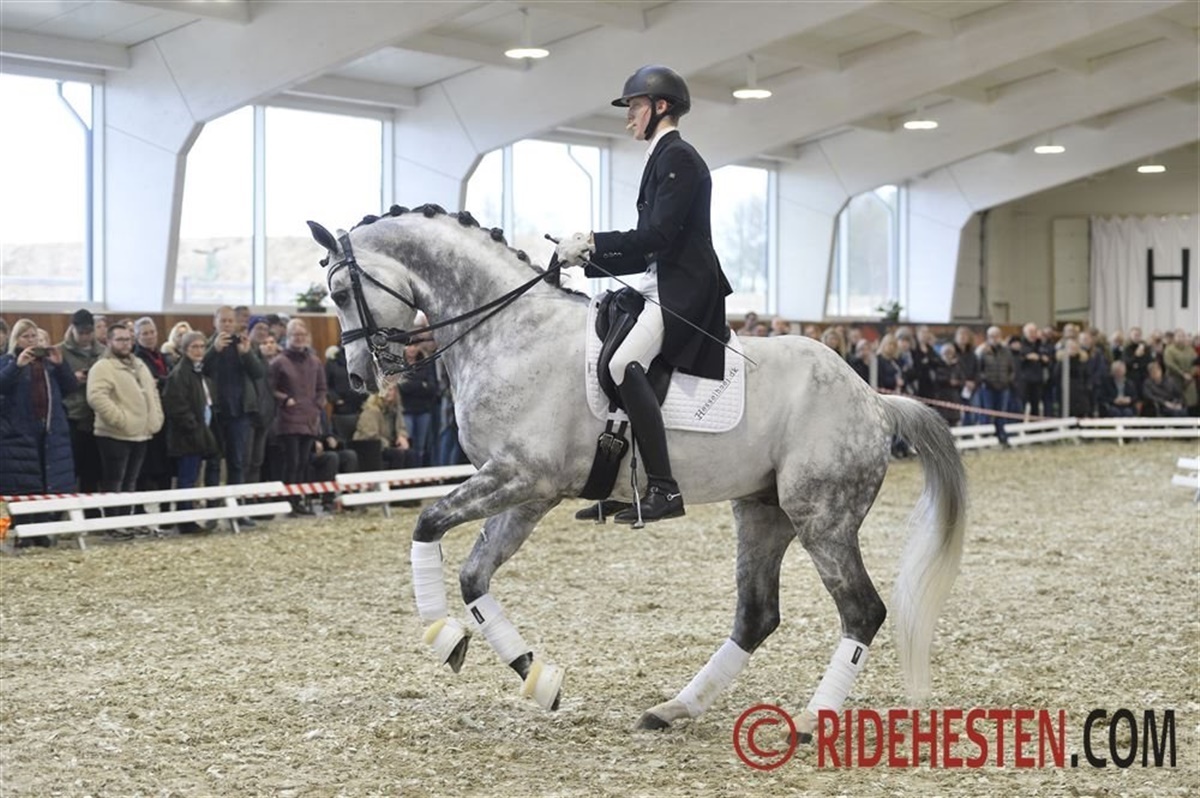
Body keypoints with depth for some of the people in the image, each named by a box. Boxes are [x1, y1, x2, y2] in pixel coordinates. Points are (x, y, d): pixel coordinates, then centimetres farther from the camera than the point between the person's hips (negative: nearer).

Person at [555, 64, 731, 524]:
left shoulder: (678, 158, -9)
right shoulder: (663, 159, 20)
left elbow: (657, 236, -19)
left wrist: (593, 243, -16)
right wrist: (589, 261, 14)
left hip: (685, 291, -11)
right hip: (664, 287, 11)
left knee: (623, 363, -28)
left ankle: (663, 489, -31)